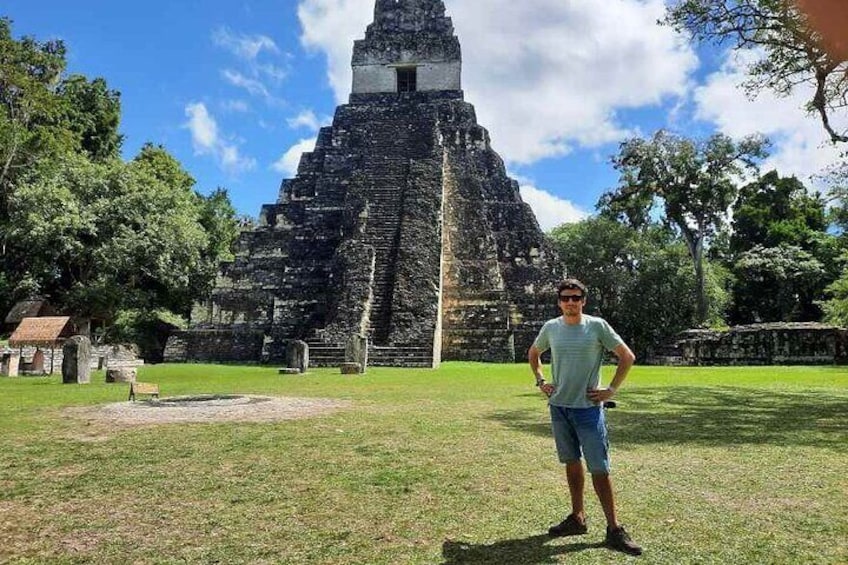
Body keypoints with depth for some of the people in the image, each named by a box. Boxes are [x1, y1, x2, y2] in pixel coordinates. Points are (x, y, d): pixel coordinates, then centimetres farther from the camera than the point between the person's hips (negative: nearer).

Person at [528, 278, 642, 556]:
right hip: (558, 406, 4)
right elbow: (533, 353, 21)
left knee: (599, 469, -3)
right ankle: (577, 518, 28)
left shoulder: (597, 326, -8)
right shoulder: (550, 327, 3)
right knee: (572, 462, 15)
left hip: (588, 407, -4)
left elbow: (627, 357, -3)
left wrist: (611, 390, -7)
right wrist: (540, 381, 9)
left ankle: (614, 529, 9)